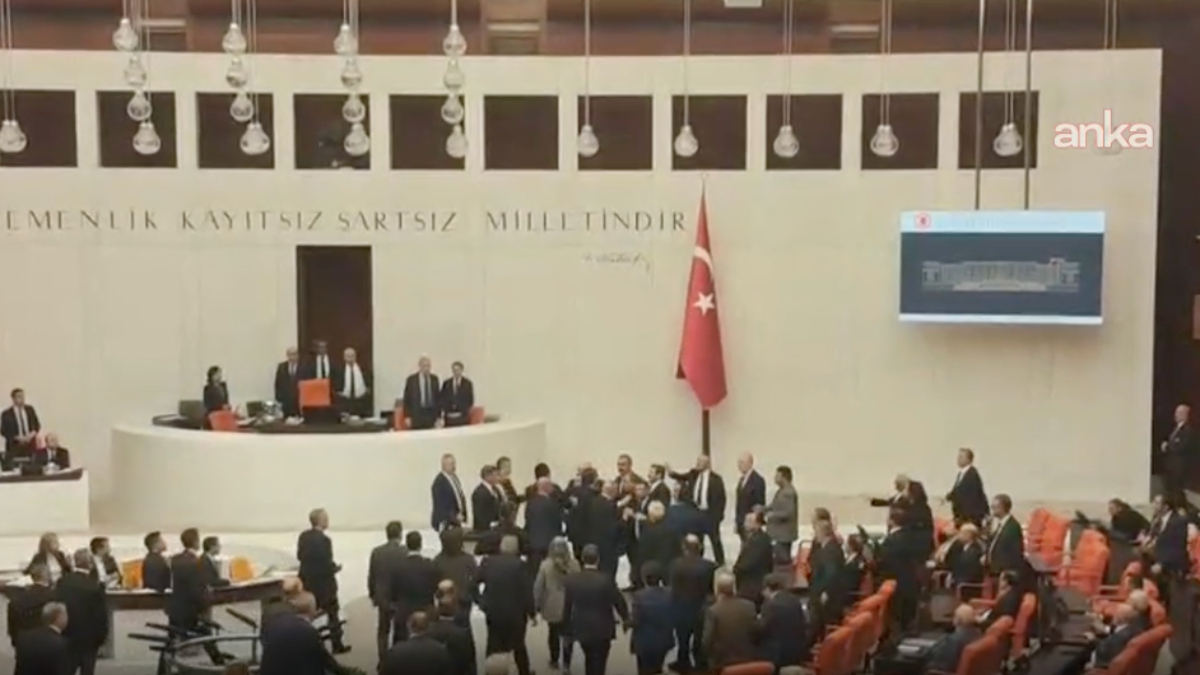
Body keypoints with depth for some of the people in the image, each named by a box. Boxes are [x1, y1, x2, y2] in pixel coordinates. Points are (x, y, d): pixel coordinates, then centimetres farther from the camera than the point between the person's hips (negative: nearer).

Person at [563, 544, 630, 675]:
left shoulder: (571, 579, -11)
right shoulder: (606, 579, -20)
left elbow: (567, 605, -1)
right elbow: (618, 601, -8)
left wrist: (567, 626, 14)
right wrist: (626, 619, 11)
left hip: (581, 628, 4)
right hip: (602, 629, -3)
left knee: (589, 658, 27)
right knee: (598, 664, 9)